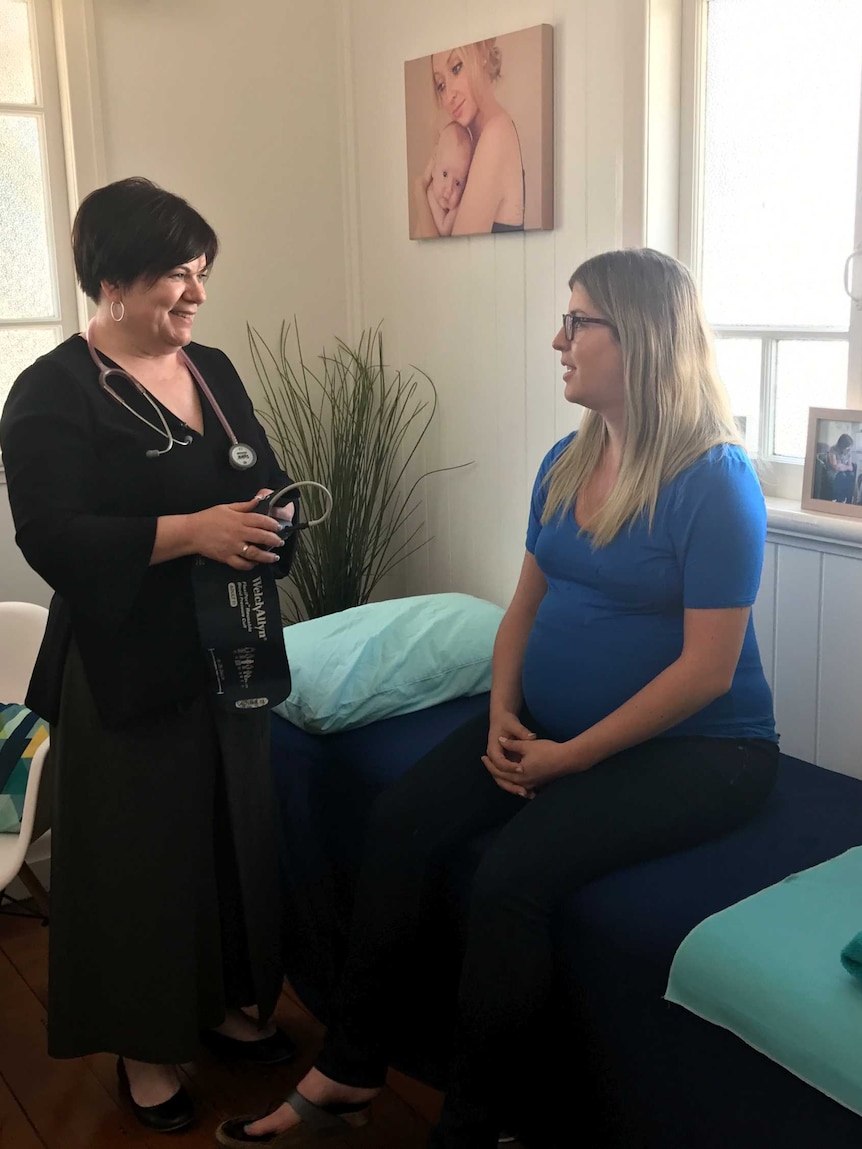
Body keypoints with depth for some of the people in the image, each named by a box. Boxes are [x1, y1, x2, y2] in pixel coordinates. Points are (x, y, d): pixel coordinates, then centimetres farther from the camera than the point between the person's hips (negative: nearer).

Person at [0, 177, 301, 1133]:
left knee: (238, 829, 15)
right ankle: (144, 1046, 25)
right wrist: (192, 532, -30)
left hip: (230, 651, 6)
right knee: (142, 849, 5)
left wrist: (265, 517, -7)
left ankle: (233, 1004, 36)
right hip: (125, 668, -6)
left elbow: (264, 481, 16)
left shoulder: (214, 371, 9)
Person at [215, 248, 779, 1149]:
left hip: (692, 749, -7)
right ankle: (347, 1072, 2)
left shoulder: (713, 480, -16)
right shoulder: (566, 462, 6)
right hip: (550, 725, 7)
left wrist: (569, 756, -17)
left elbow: (706, 670, -18)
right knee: (399, 819, -11)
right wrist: (502, 714, -4)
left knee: (513, 873, -26)